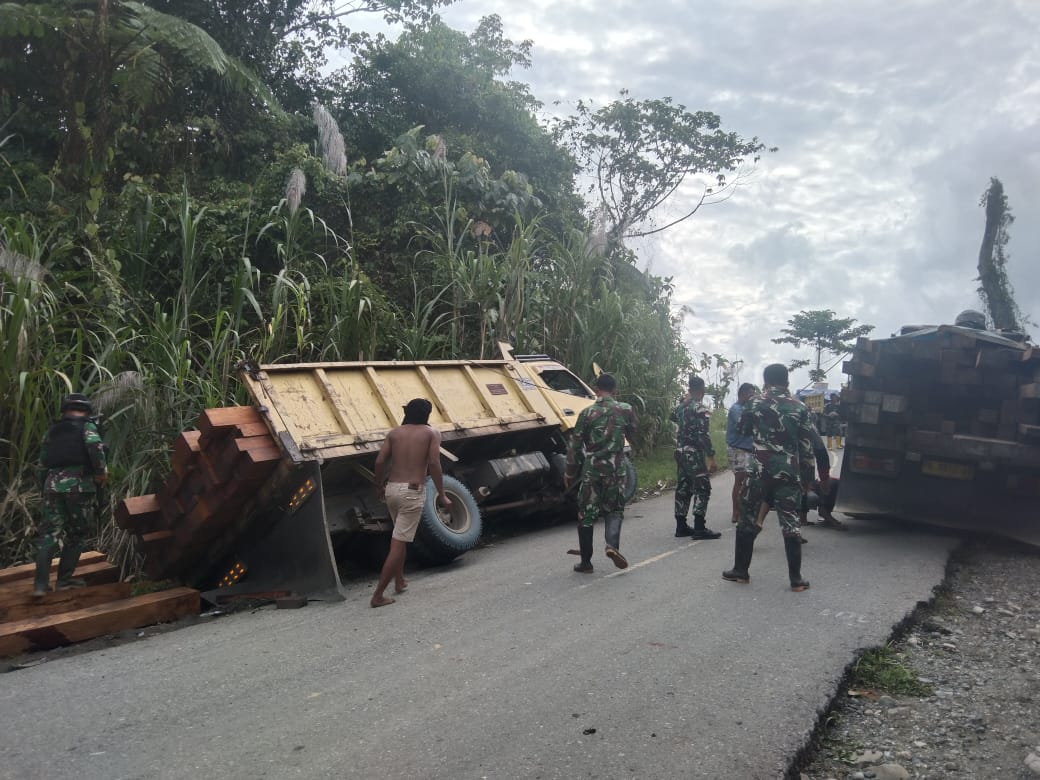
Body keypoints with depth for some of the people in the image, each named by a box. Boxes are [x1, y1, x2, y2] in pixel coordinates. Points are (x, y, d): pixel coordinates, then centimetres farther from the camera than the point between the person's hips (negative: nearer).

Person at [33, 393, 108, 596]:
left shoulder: (52, 430, 22)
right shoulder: (86, 426, 7)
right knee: (76, 533, 8)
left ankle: (41, 583, -4)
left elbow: (42, 463, 21)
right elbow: (95, 447, -14)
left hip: (52, 483, 4)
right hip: (78, 483, -4)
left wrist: (44, 488, 28)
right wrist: (102, 471, -6)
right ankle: (65, 579, 8)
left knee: (49, 533, 5)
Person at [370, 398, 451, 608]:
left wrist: (379, 486, 17)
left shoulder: (394, 433, 11)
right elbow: (434, 464, -11)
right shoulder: (432, 433, 2)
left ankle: (400, 581, 36)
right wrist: (442, 495, -7)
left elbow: (379, 461, 1)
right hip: (413, 492, -5)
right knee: (398, 544, -3)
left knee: (400, 538, 26)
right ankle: (378, 595, -4)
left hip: (392, 489, 5)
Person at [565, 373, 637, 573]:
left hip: (591, 469, -1)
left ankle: (586, 562, 10)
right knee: (614, 509, 17)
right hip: (615, 469, 1)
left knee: (586, 514, 8)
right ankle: (612, 544, -9)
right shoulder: (625, 410, -1)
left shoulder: (587, 412, -5)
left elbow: (574, 444, -2)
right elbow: (632, 433, 16)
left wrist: (570, 472, 7)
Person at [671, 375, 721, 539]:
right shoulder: (701, 408, -13)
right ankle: (699, 528, -6)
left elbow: (673, 417, 33)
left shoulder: (681, 406, 9)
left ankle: (681, 526, 14)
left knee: (683, 488, 11)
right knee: (702, 489, -3)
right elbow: (704, 435, -19)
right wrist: (711, 458, -19)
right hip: (695, 454, -8)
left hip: (680, 452, 8)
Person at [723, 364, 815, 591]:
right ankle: (796, 578, 6)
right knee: (790, 522, 5)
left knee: (749, 519, 9)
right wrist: (807, 476, 8)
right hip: (789, 472, 1)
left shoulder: (755, 403, -2)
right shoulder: (799, 408, 2)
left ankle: (740, 570, 15)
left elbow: (742, 430, 13)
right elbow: (806, 446, 2)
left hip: (759, 470, -1)